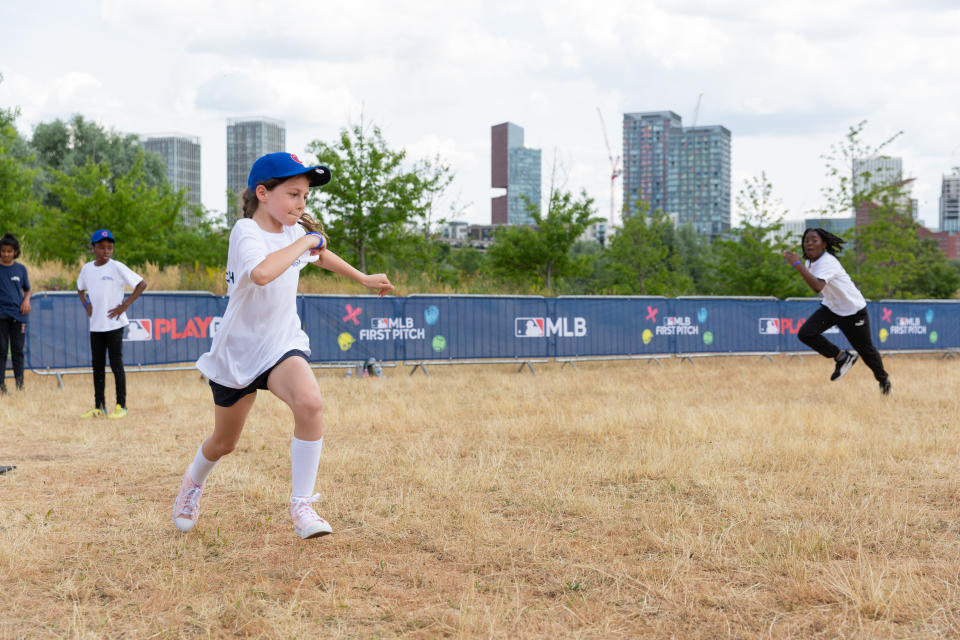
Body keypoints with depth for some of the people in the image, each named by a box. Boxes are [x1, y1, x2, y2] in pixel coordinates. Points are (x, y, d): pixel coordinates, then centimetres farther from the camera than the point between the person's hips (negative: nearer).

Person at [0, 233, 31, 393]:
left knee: (18, 351, 3)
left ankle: (20, 384, 7)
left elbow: (27, 289, 18)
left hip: (18, 314, 2)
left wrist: (26, 300, -2)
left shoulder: (21, 269, 9)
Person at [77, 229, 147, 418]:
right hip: (95, 325, 6)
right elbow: (80, 289, 27)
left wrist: (125, 305, -12)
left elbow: (142, 284, -9)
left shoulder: (117, 267, -8)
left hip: (114, 324, -5)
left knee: (116, 365, -2)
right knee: (97, 366, 9)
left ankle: (121, 405, 7)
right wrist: (86, 304, 8)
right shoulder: (87, 268, 9)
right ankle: (99, 407, 16)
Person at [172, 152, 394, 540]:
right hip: (237, 351, -4)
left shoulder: (296, 231, 1)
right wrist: (304, 241, -32)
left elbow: (319, 254, 26)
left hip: (282, 345, 4)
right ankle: (194, 480, 51)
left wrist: (363, 279, 31)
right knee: (224, 443, 15)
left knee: (310, 404, -28)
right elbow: (261, 273, -44)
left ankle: (302, 506, -16)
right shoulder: (246, 231, -21)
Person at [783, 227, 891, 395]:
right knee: (805, 333, -16)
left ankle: (883, 378, 36)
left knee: (865, 349, 7)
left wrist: (797, 264, -47)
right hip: (830, 307, 7)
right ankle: (841, 357, 3)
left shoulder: (828, 262, -29)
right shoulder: (810, 262, -4)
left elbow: (818, 286, -48)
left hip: (853, 310, -7)